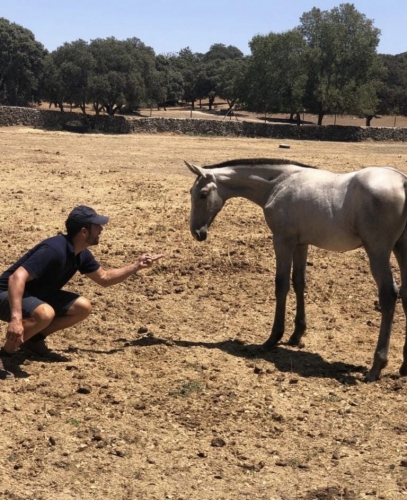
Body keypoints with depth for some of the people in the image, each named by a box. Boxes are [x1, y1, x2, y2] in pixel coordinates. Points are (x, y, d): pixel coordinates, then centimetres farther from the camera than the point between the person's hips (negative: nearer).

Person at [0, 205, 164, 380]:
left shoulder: (81, 254, -1)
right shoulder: (54, 250, -30)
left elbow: (104, 278, 16)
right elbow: (17, 277, -39)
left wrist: (136, 266, 6)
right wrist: (16, 318, -49)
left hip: (36, 295, 9)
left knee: (82, 307, 1)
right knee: (45, 313, -38)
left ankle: (34, 340, 10)